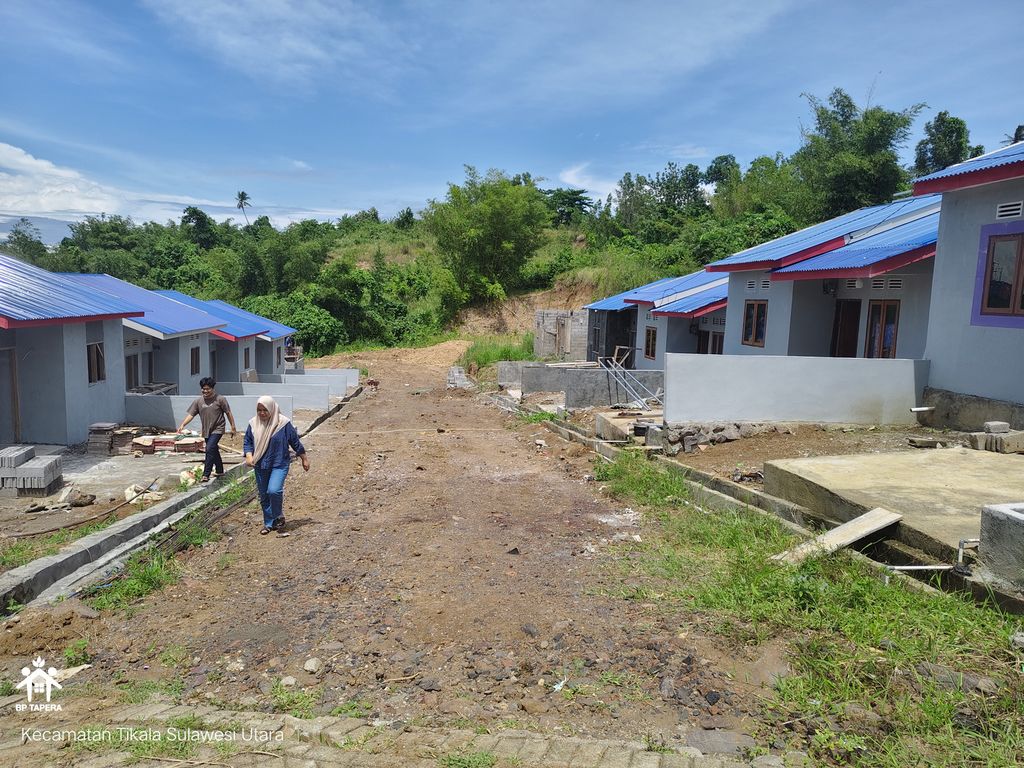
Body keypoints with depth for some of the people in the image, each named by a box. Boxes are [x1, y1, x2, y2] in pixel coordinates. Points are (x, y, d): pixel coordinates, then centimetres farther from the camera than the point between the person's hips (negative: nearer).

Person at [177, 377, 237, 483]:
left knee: (210, 449, -18)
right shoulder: (198, 401, 1)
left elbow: (228, 413, -4)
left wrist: (233, 427, -3)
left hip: (217, 430, -5)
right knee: (214, 451, 17)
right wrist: (182, 424, -16)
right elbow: (191, 414, -1)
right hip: (206, 431, 5)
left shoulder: (220, 399, -9)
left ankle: (206, 475, -17)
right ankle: (220, 471, 34)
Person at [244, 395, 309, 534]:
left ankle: (279, 516, 3)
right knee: (264, 496, 11)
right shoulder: (253, 423, -1)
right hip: (260, 466, 4)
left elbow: (295, 442, -2)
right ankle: (269, 523, 27)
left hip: (279, 465, -4)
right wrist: (249, 456, -11)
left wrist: (304, 459, 4)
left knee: (274, 490, -23)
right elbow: (247, 442, 8)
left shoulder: (283, 423, -11)